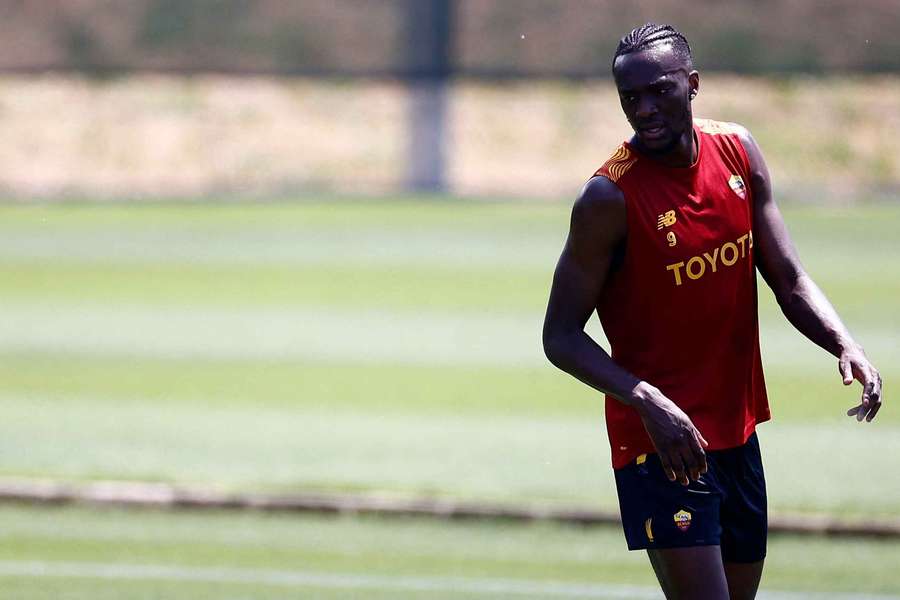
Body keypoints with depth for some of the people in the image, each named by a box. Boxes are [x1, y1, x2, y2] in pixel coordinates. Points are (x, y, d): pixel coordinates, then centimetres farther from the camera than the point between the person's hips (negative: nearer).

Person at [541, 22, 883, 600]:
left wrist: (846, 345, -13)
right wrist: (647, 402, -28)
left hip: (737, 433, 7)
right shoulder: (610, 199, -17)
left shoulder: (738, 152, 1)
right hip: (662, 442, -7)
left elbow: (789, 279, 6)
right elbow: (561, 337, -14)